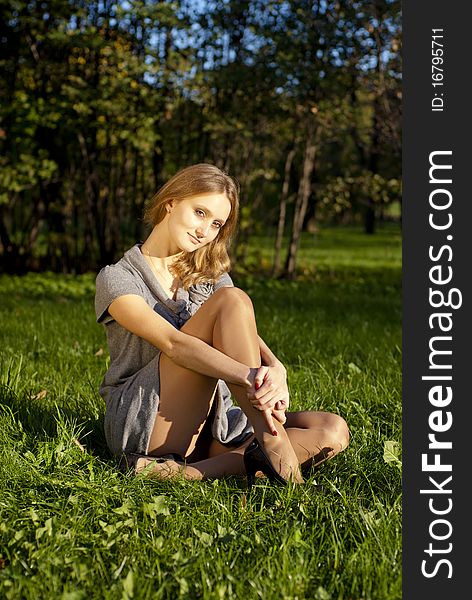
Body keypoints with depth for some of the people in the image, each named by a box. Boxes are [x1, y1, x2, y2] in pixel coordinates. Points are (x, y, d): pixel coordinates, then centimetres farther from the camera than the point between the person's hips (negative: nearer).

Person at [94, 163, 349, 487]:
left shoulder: (210, 276, 16)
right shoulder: (116, 278, -2)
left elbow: (250, 338, -4)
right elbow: (173, 343, -21)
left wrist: (276, 371, -27)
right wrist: (250, 376, -36)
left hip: (212, 425, 6)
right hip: (143, 425, -6)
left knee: (333, 431, -17)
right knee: (232, 299, -21)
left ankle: (188, 472, -31)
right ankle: (272, 443, -29)